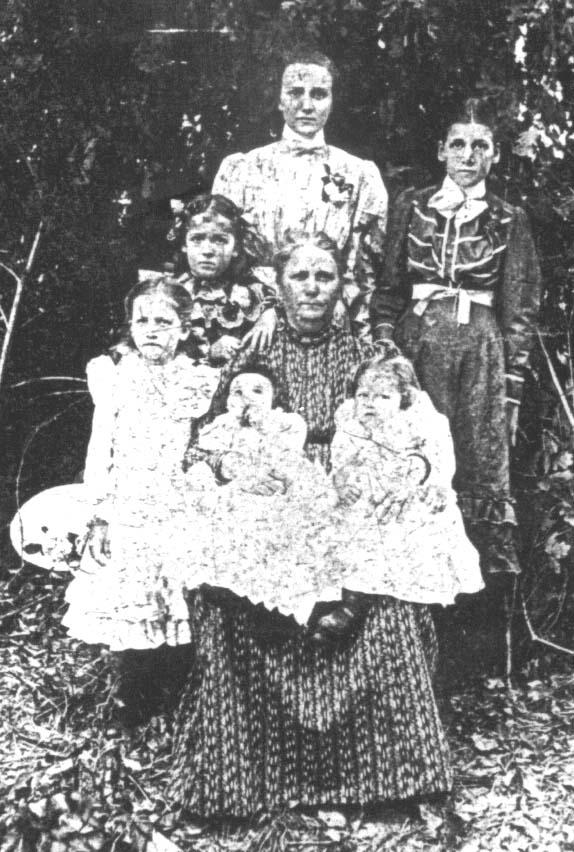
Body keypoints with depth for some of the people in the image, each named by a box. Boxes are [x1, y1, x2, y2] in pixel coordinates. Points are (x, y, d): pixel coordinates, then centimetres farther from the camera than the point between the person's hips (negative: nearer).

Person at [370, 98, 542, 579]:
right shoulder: (412, 207, 10)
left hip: (481, 347, 0)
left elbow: (520, 310, 8)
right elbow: (387, 288, 8)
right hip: (417, 341, 1)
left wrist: (513, 385, 1)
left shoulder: (508, 221, 9)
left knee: (485, 466, -3)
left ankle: (498, 571, 5)